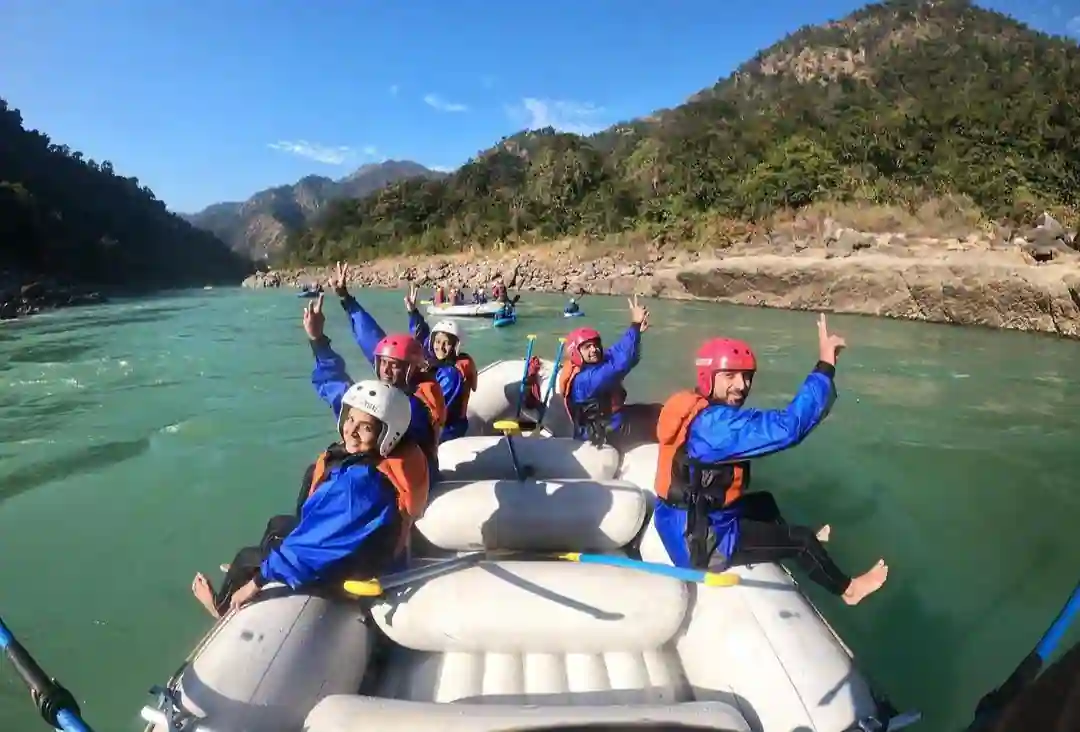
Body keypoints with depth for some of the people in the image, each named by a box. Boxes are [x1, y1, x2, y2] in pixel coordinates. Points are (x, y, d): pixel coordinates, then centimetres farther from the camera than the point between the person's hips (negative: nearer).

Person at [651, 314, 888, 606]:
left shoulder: (696, 410, 2)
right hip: (700, 542, -9)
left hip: (683, 524, 9)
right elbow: (787, 427, -37)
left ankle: (796, 549, 55)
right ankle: (847, 589, 36)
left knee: (763, 501, 30)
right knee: (802, 539, 9)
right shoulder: (715, 423, -30)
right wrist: (826, 366, -31)